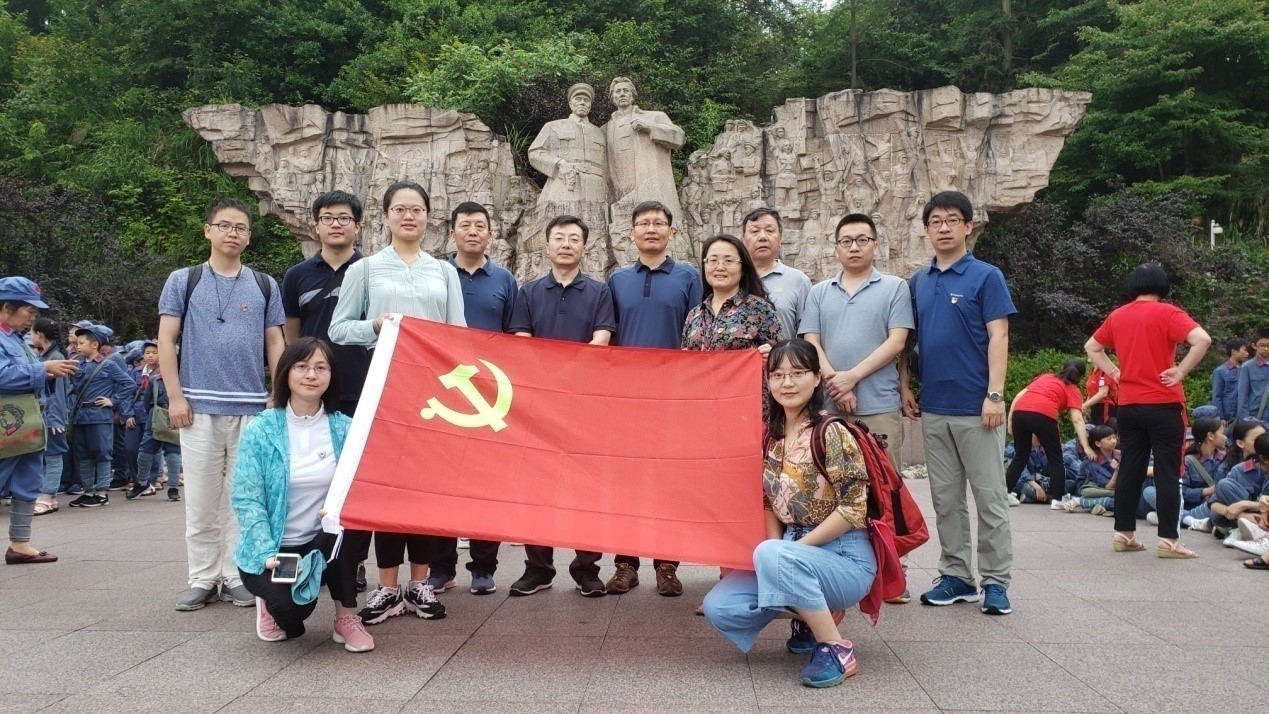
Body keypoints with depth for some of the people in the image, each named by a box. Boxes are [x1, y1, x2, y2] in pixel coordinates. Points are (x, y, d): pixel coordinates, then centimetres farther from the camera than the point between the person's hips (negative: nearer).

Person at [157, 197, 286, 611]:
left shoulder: (264, 286, 12)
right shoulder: (183, 281, 7)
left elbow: (275, 343, 11)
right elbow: (166, 340, 3)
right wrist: (175, 396, -6)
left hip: (252, 408, 1)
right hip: (199, 406, -1)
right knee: (200, 499, 3)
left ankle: (238, 576, 14)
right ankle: (203, 578, 13)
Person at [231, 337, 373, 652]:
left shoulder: (345, 428, 0)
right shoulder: (260, 430, -6)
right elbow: (246, 500, -11)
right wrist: (268, 554, -23)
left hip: (323, 545, 2)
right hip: (272, 549, -2)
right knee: (294, 605, -31)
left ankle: (347, 617, -11)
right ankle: (274, 601, 11)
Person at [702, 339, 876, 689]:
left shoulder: (830, 432, -14)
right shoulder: (771, 435, 5)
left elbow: (853, 508, -18)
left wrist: (784, 551, -16)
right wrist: (776, 553, -6)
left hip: (845, 558, -6)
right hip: (793, 556, 7)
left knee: (773, 556, -35)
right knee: (719, 607, -8)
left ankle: (836, 648, -17)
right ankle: (807, 616, 13)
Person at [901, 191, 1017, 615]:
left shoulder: (986, 277, -3)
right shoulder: (917, 283, 11)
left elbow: (998, 338, -9)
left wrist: (994, 395, -16)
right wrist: (903, 386, 5)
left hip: (975, 408, -5)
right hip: (933, 408, 5)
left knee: (990, 497, 2)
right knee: (945, 498, 11)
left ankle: (995, 581, 11)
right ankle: (955, 575, 20)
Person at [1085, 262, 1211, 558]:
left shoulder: (1117, 315, 8)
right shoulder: (1167, 313, -7)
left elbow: (1091, 347, 19)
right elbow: (1202, 339, -21)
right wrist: (1181, 371, -13)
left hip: (1129, 405, 5)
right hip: (1163, 404, -5)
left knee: (1130, 469, 10)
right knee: (1167, 472, 0)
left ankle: (1124, 534, 13)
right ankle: (1168, 540, 0)